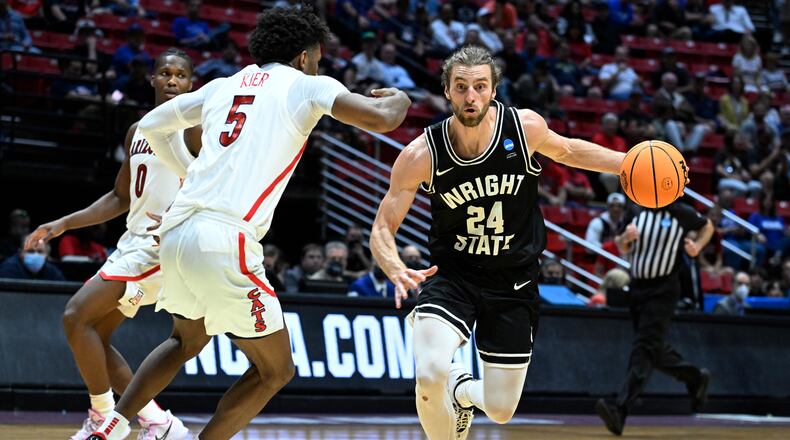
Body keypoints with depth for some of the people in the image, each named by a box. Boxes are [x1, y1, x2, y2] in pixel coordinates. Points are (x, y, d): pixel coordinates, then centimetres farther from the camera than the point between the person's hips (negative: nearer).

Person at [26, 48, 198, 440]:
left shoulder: (195, 126, -8)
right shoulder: (137, 131, 16)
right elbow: (120, 198, 23)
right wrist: (64, 224, 15)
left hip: (162, 245, -9)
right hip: (133, 241, 9)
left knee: (77, 316, -17)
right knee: (93, 336, 9)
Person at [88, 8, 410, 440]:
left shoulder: (223, 86, 21)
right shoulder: (306, 86, 4)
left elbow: (151, 125, 28)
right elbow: (380, 119, -8)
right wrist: (397, 100, 15)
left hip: (176, 232, 7)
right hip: (225, 243, -7)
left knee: (185, 342, 33)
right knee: (275, 370, 10)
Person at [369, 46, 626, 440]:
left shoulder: (525, 127, -12)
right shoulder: (421, 155, -16)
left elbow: (565, 150, 12)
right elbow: (383, 229, -9)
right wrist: (397, 271, -30)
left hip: (513, 282, 2)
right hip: (452, 275, -2)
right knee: (430, 375, -29)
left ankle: (464, 390, 42)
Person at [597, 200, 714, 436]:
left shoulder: (681, 213, -5)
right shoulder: (637, 213, 7)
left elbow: (707, 226, 13)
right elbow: (623, 249, 14)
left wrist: (697, 246, -5)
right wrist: (625, 237, -8)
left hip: (663, 290, -6)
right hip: (637, 288, 6)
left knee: (644, 348, -16)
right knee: (654, 349, 15)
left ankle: (619, 412, -28)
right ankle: (696, 378, 40)